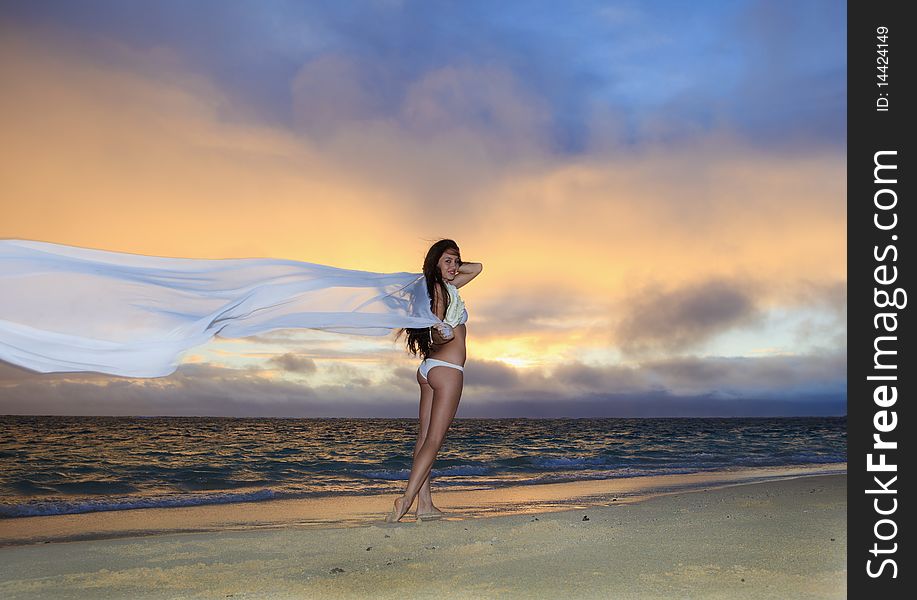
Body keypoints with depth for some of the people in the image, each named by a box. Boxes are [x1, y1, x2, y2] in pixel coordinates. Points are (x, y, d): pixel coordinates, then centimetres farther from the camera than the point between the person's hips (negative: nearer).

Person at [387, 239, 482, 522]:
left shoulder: (444, 287, 16)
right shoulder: (441, 289, -9)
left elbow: (477, 268, 26)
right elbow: (436, 336, -17)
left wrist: (451, 268, 16)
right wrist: (441, 335, -37)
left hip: (428, 369, 9)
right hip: (448, 368, -9)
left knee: (425, 437, 4)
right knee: (434, 439, -11)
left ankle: (425, 504, 8)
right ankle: (407, 499, -17)